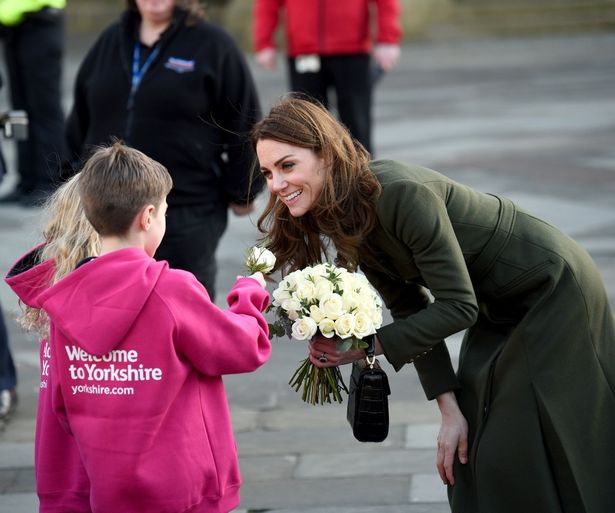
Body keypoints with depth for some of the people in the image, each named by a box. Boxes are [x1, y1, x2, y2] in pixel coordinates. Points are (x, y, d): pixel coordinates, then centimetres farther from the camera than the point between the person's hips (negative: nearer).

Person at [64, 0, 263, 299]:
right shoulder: (111, 41, 11)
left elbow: (244, 126, -3)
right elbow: (81, 118, 19)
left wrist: (240, 192, -3)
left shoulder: (212, 45, -4)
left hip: (187, 214, -4)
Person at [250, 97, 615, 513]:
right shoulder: (343, 216, -6)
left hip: (555, 294, -8)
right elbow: (410, 309, -2)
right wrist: (450, 409, -7)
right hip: (499, 310, 8)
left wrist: (367, 345, -26)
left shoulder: (401, 192, -32)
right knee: (475, 459, 10)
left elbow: (458, 306, -29)